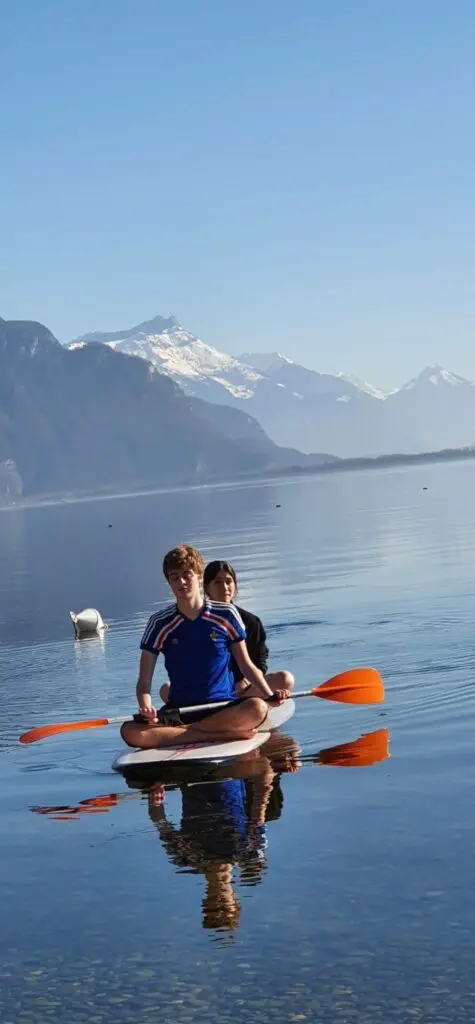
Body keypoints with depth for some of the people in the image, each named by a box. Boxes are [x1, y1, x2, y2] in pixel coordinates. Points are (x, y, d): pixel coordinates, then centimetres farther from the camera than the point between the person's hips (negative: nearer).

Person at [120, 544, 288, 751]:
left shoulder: (226, 615, 3)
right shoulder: (159, 623, 3)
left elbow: (246, 665, 11)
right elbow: (144, 681, 1)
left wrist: (269, 694, -6)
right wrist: (146, 707, -20)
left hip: (224, 707, -1)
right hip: (178, 711, 1)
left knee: (258, 708, -35)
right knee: (130, 732, -29)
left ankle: (179, 731, -22)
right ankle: (224, 733, -25)